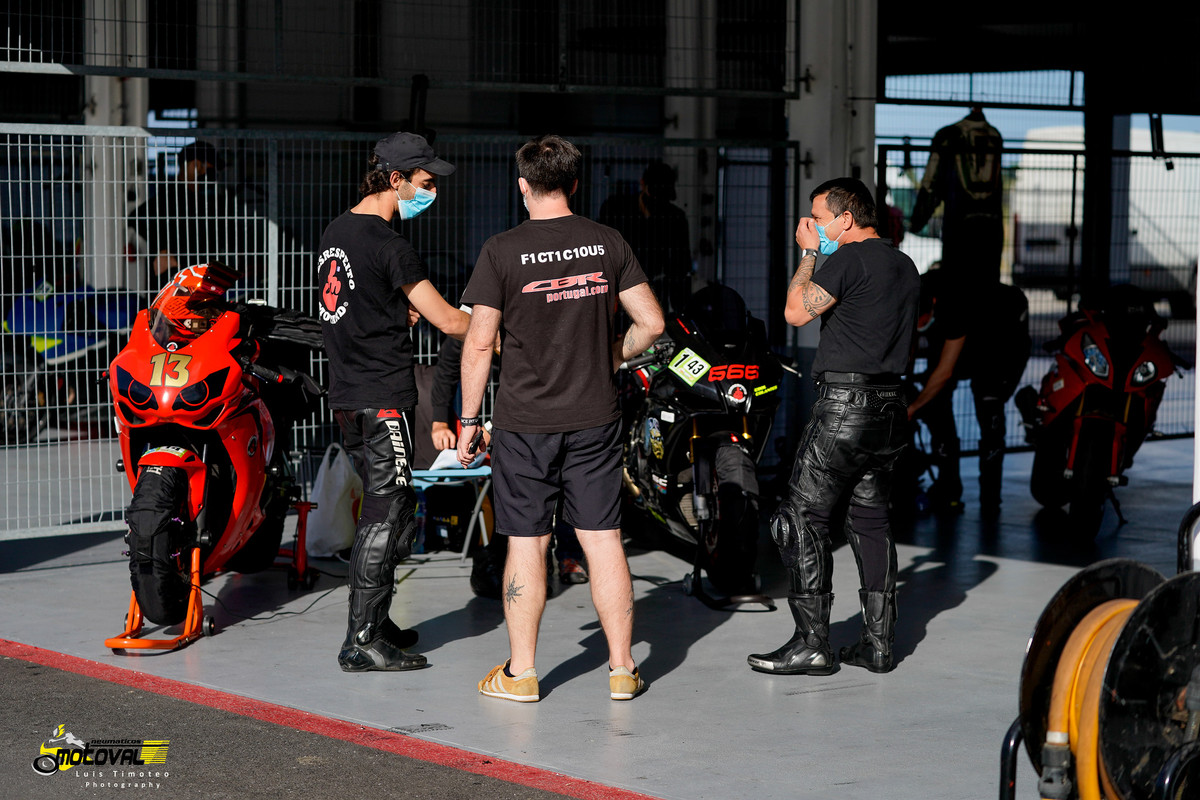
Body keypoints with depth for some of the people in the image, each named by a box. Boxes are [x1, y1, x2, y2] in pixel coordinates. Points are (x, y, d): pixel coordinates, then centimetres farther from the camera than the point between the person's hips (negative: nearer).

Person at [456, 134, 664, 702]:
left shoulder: (502, 251, -8)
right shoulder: (608, 244, 1)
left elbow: (479, 342, -8)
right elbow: (651, 322, 2)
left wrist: (468, 419, 0)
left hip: (524, 421, -3)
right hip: (595, 418, 3)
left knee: (527, 542, 4)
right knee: (603, 539, 7)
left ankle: (520, 672, 11)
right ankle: (622, 669, 11)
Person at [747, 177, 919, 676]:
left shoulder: (850, 259, -13)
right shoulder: (905, 266, 15)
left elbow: (796, 312, -12)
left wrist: (808, 253, 0)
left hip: (845, 403, -9)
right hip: (890, 406, 9)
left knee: (802, 521, -3)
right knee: (871, 521, 12)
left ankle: (811, 644, -5)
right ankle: (878, 642, 11)